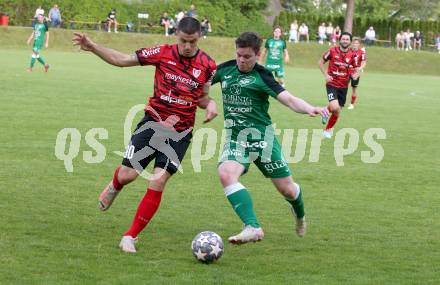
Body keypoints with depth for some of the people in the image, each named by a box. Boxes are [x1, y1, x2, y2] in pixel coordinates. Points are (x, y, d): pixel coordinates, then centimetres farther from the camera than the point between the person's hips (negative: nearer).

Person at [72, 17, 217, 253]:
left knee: (157, 183, -10)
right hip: (153, 123, 0)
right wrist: (92, 47, -11)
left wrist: (210, 104, -12)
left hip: (180, 133, 0)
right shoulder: (162, 53, -6)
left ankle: (130, 236, 2)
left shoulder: (208, 65, -3)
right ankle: (114, 186, 36)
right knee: (127, 175, -5)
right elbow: (121, 60, -1)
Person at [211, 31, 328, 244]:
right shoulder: (225, 69, 5)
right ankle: (253, 228, -31)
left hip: (261, 136, -3)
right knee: (226, 174, -29)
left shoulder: (261, 76, -7)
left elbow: (289, 100, -17)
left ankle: (299, 214, 41)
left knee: (287, 189, 3)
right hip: (235, 138, 3)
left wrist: (309, 108, -37)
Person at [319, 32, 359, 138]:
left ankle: (328, 130, 29)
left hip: (343, 86, 3)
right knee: (335, 107, -23)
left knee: (337, 112, 8)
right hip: (332, 84, -3)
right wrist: (325, 74, -8)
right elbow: (321, 62, 5)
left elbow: (354, 70, 10)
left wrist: (355, 74, -14)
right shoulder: (332, 51, -7)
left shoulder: (352, 55, -1)